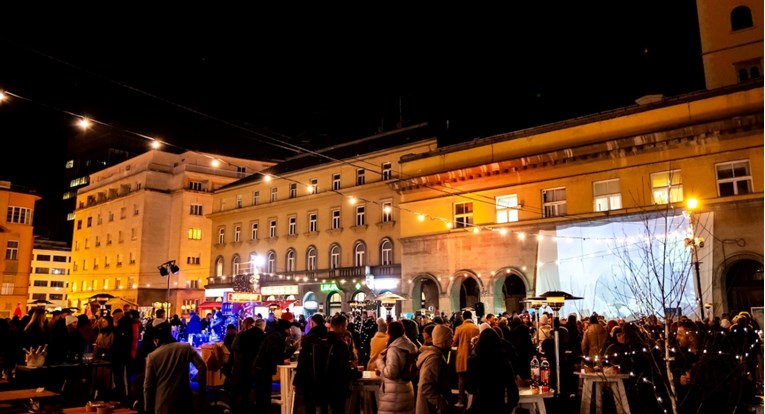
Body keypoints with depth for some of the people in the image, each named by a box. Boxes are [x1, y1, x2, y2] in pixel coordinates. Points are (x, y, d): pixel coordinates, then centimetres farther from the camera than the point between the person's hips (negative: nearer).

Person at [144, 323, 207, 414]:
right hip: (184, 400, 1)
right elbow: (202, 367, -10)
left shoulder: (152, 356, -4)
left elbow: (148, 386, -1)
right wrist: (202, 389, 1)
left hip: (164, 403, -1)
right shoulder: (186, 347, -2)